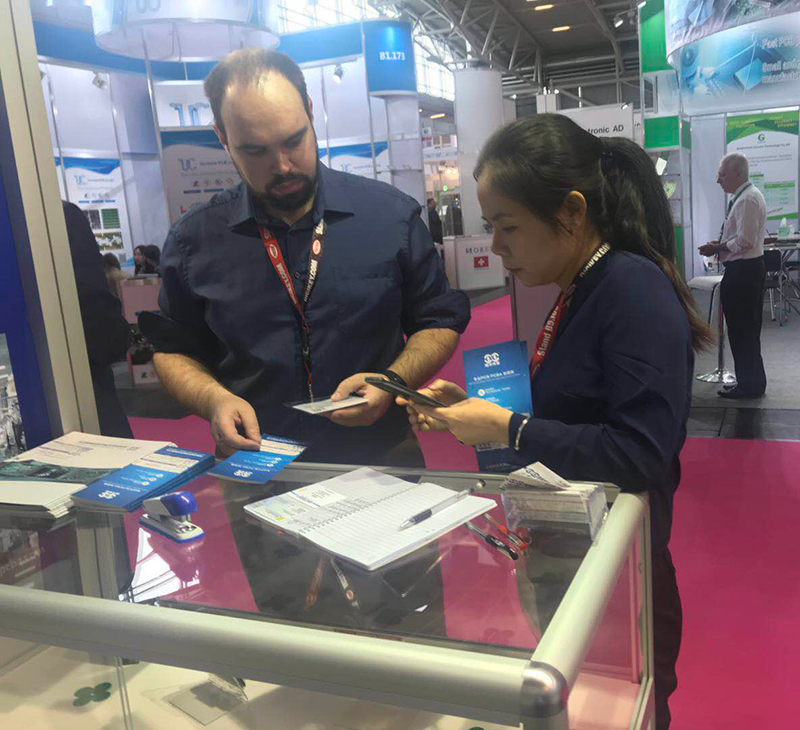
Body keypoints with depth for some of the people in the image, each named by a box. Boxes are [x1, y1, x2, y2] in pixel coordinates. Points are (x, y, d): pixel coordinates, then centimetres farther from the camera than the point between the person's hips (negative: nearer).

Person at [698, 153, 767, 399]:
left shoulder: (747, 199, -17)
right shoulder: (747, 195, 15)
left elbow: (744, 241, -23)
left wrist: (717, 248, -12)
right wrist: (721, 244, 10)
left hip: (742, 271, -11)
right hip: (748, 268, 11)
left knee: (741, 330, -4)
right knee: (747, 329, 16)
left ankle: (750, 384, 4)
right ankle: (750, 381, 25)